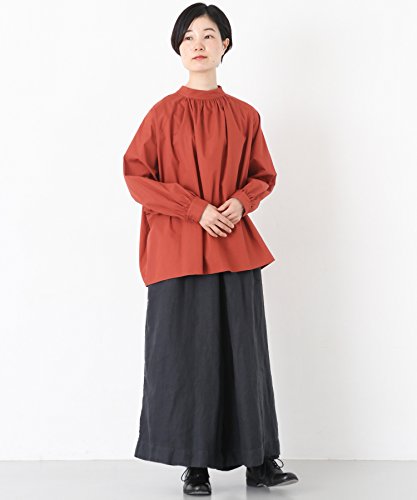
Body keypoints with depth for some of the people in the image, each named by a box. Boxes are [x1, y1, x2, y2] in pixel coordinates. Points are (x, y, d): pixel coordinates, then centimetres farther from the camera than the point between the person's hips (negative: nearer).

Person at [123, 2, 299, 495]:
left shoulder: (245, 116, 9)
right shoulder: (164, 112, 2)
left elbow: (263, 176, 17)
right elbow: (136, 175, -3)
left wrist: (240, 201, -6)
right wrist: (197, 208, -12)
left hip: (234, 247, 2)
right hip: (178, 248, -2)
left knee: (243, 350, 4)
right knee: (186, 352, -1)